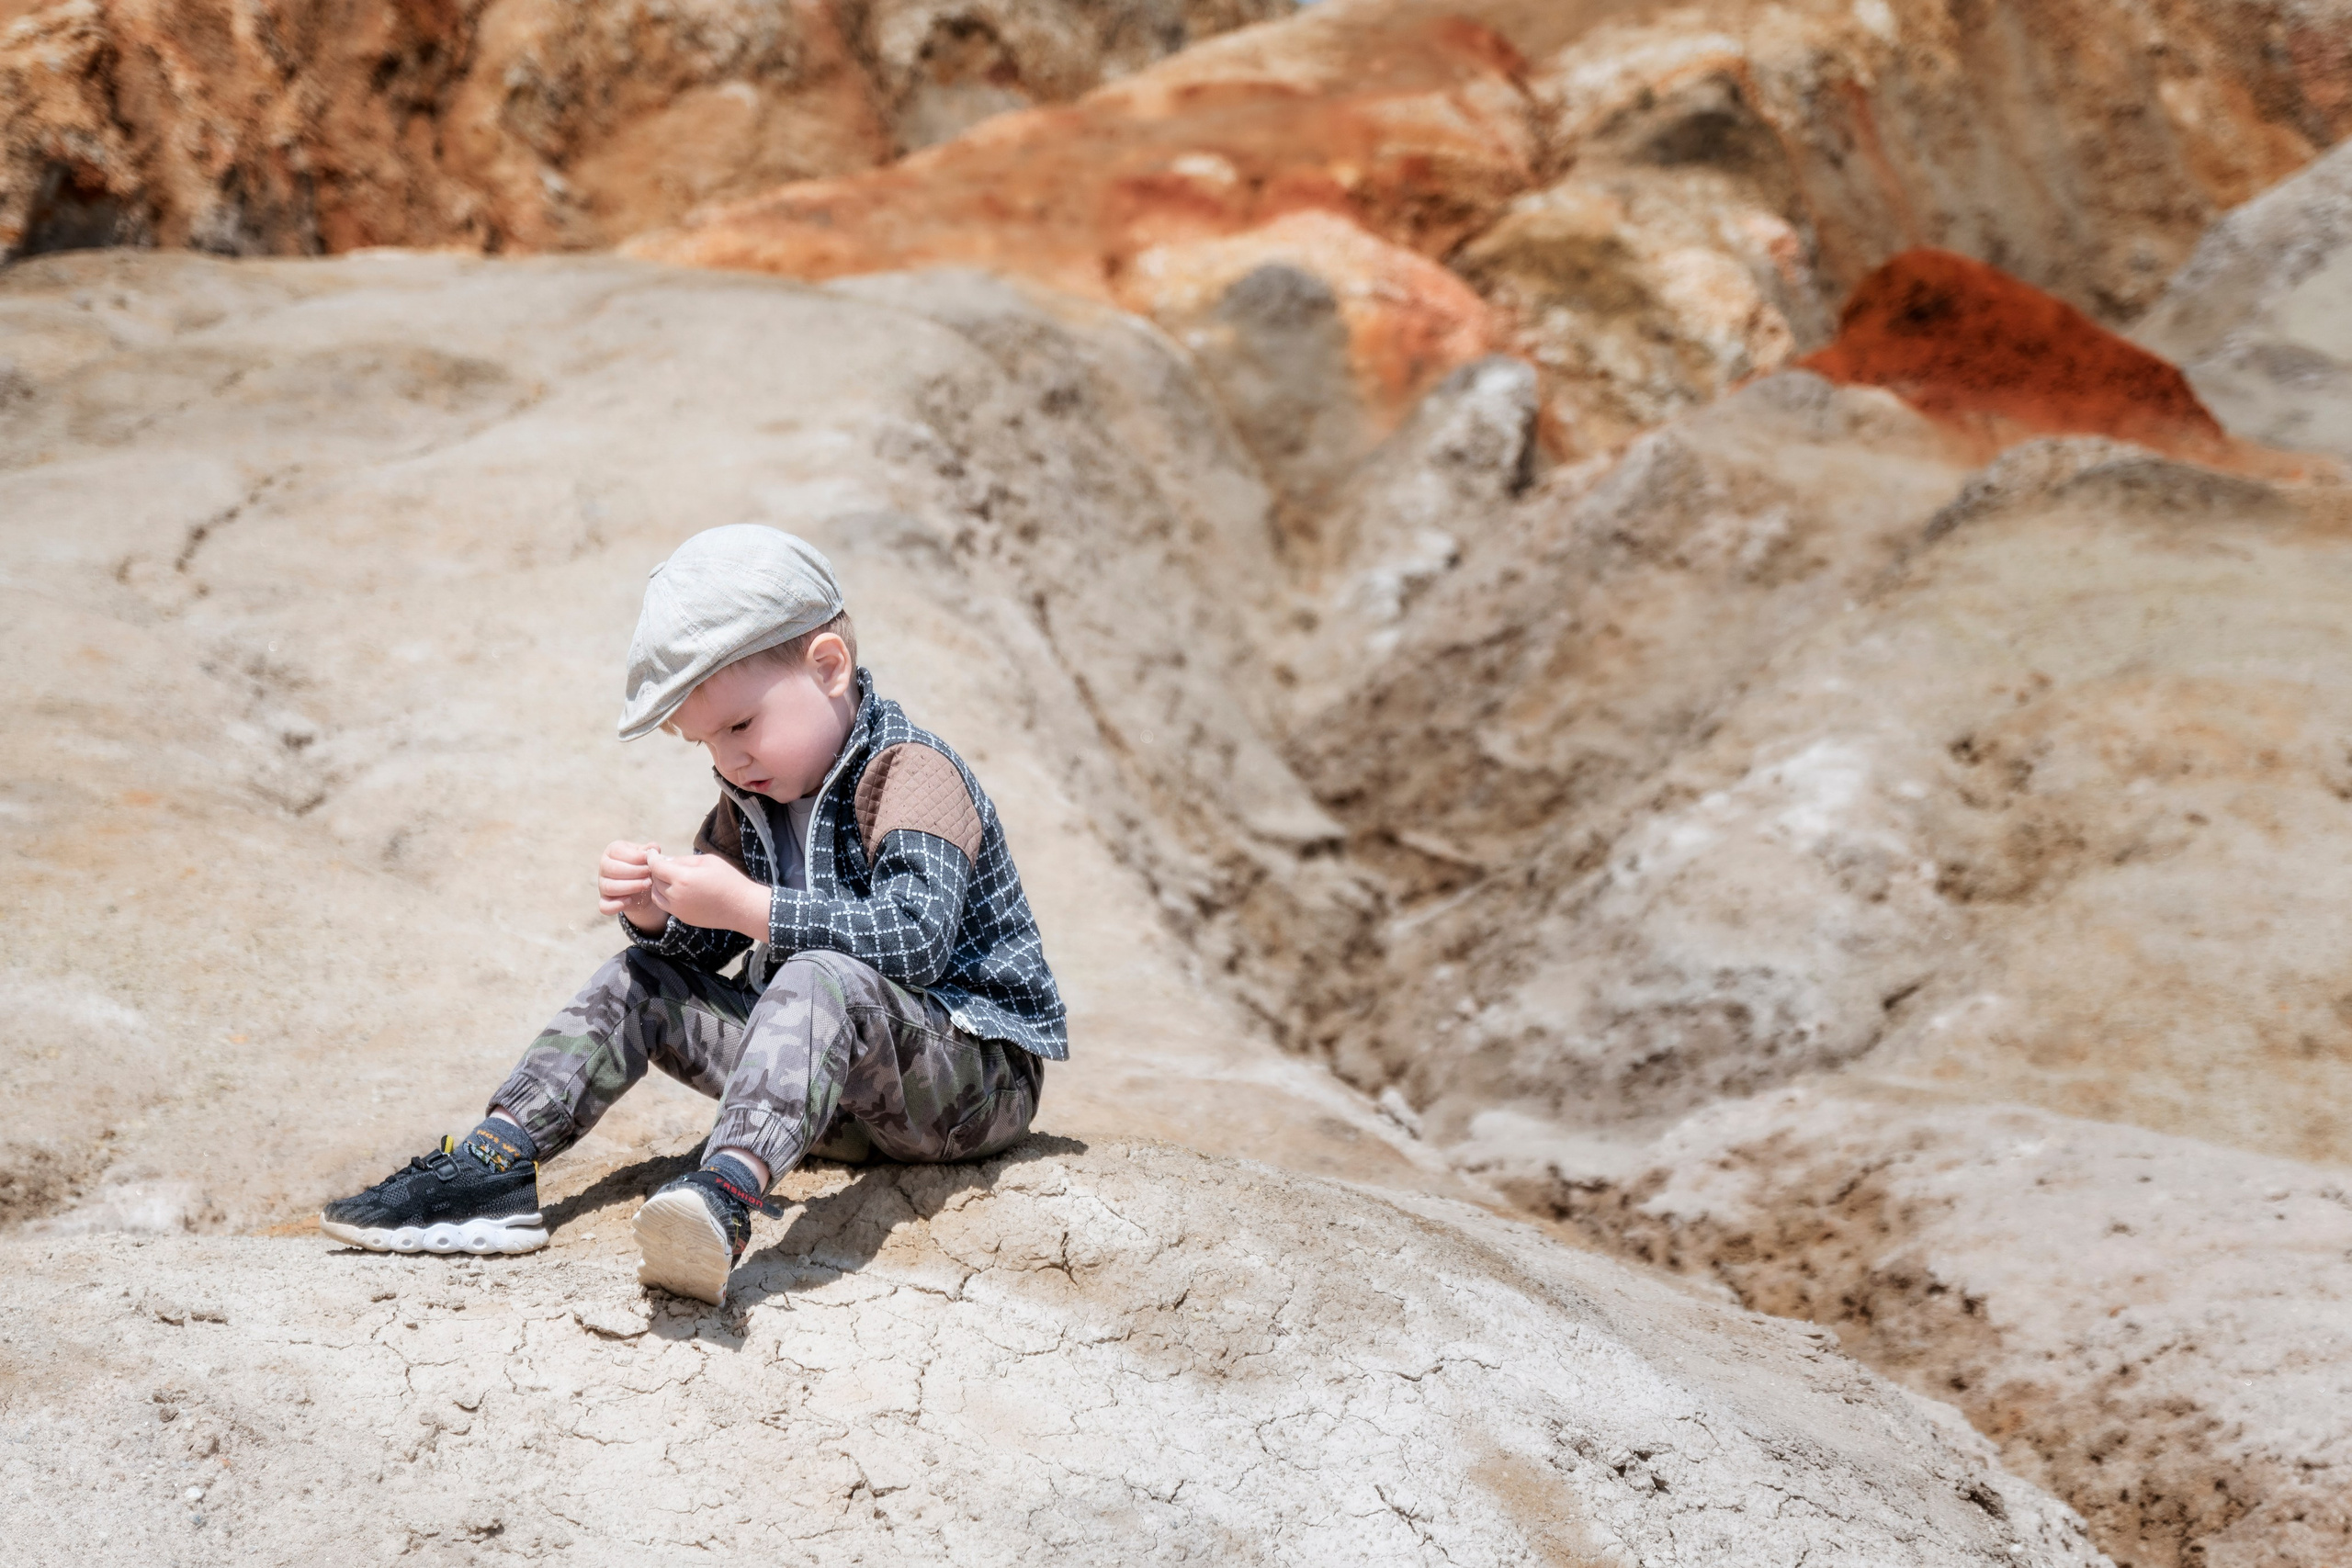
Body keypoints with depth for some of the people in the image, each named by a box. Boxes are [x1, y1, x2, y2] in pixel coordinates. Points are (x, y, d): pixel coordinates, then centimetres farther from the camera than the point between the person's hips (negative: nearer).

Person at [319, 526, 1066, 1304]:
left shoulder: (910, 772, -16)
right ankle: (494, 1163, -6)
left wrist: (747, 907, -33)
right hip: (836, 1086, 9)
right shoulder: (752, 798, 10)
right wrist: (656, 913, -7)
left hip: (977, 1072, -9)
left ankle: (728, 1191, -63)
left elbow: (913, 938, -32)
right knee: (642, 980, 5)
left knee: (821, 978, -38)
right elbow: (700, 951, 17)